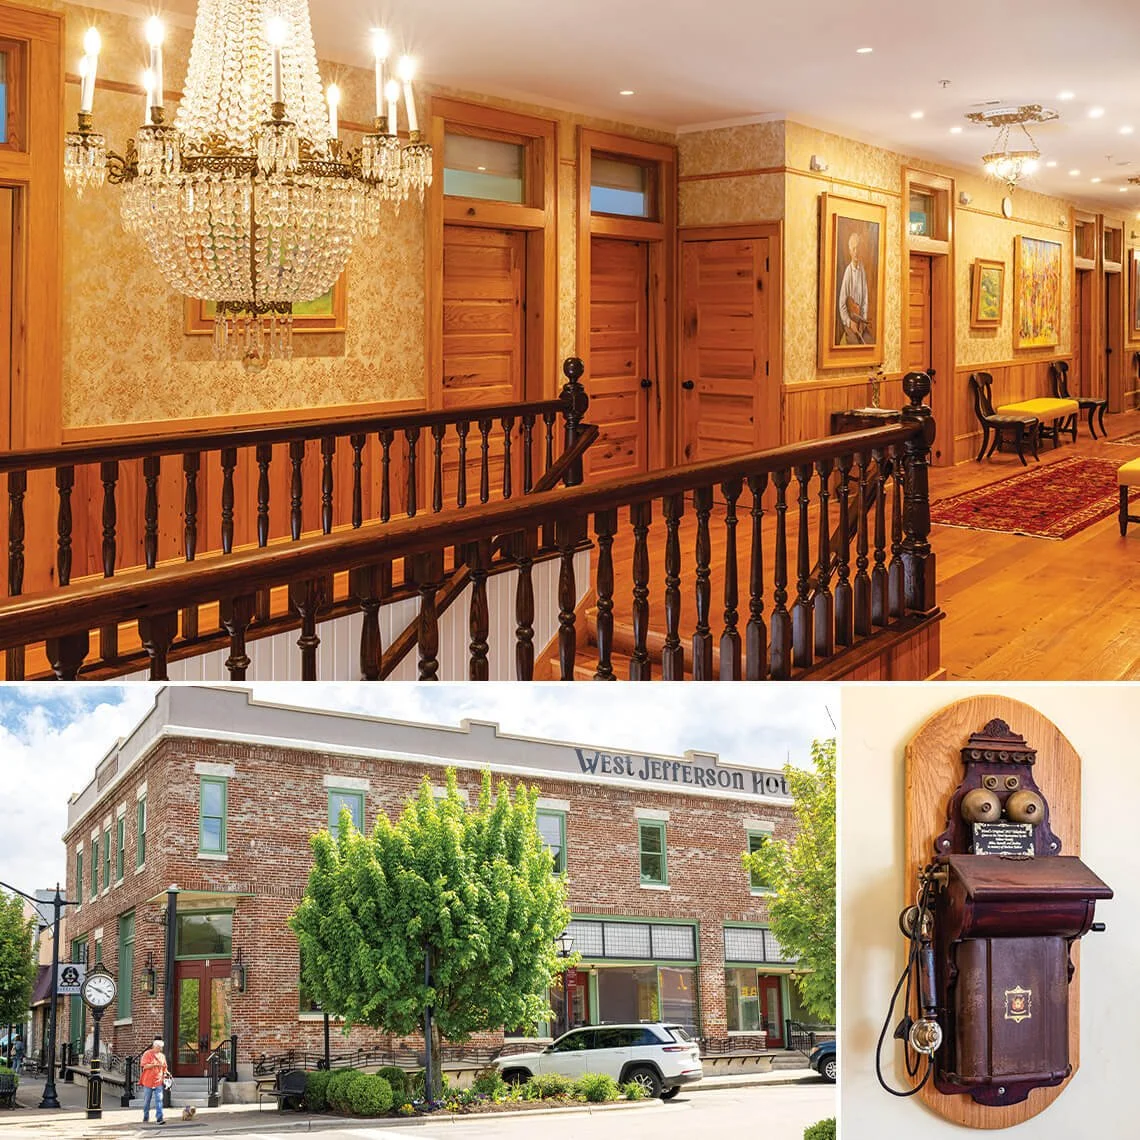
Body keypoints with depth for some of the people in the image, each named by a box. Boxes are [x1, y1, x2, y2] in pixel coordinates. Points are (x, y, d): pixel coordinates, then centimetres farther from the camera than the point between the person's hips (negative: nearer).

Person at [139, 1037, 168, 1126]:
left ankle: (160, 1118, -15)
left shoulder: (162, 1056, 12)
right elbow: (144, 1066, -14)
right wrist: (155, 1064, -22)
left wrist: (164, 1078, 13)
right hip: (148, 1081, -3)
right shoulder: (147, 1054, -4)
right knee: (147, 1101, 7)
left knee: (159, 1100, -9)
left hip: (158, 1082, 3)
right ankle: (145, 1118, 20)